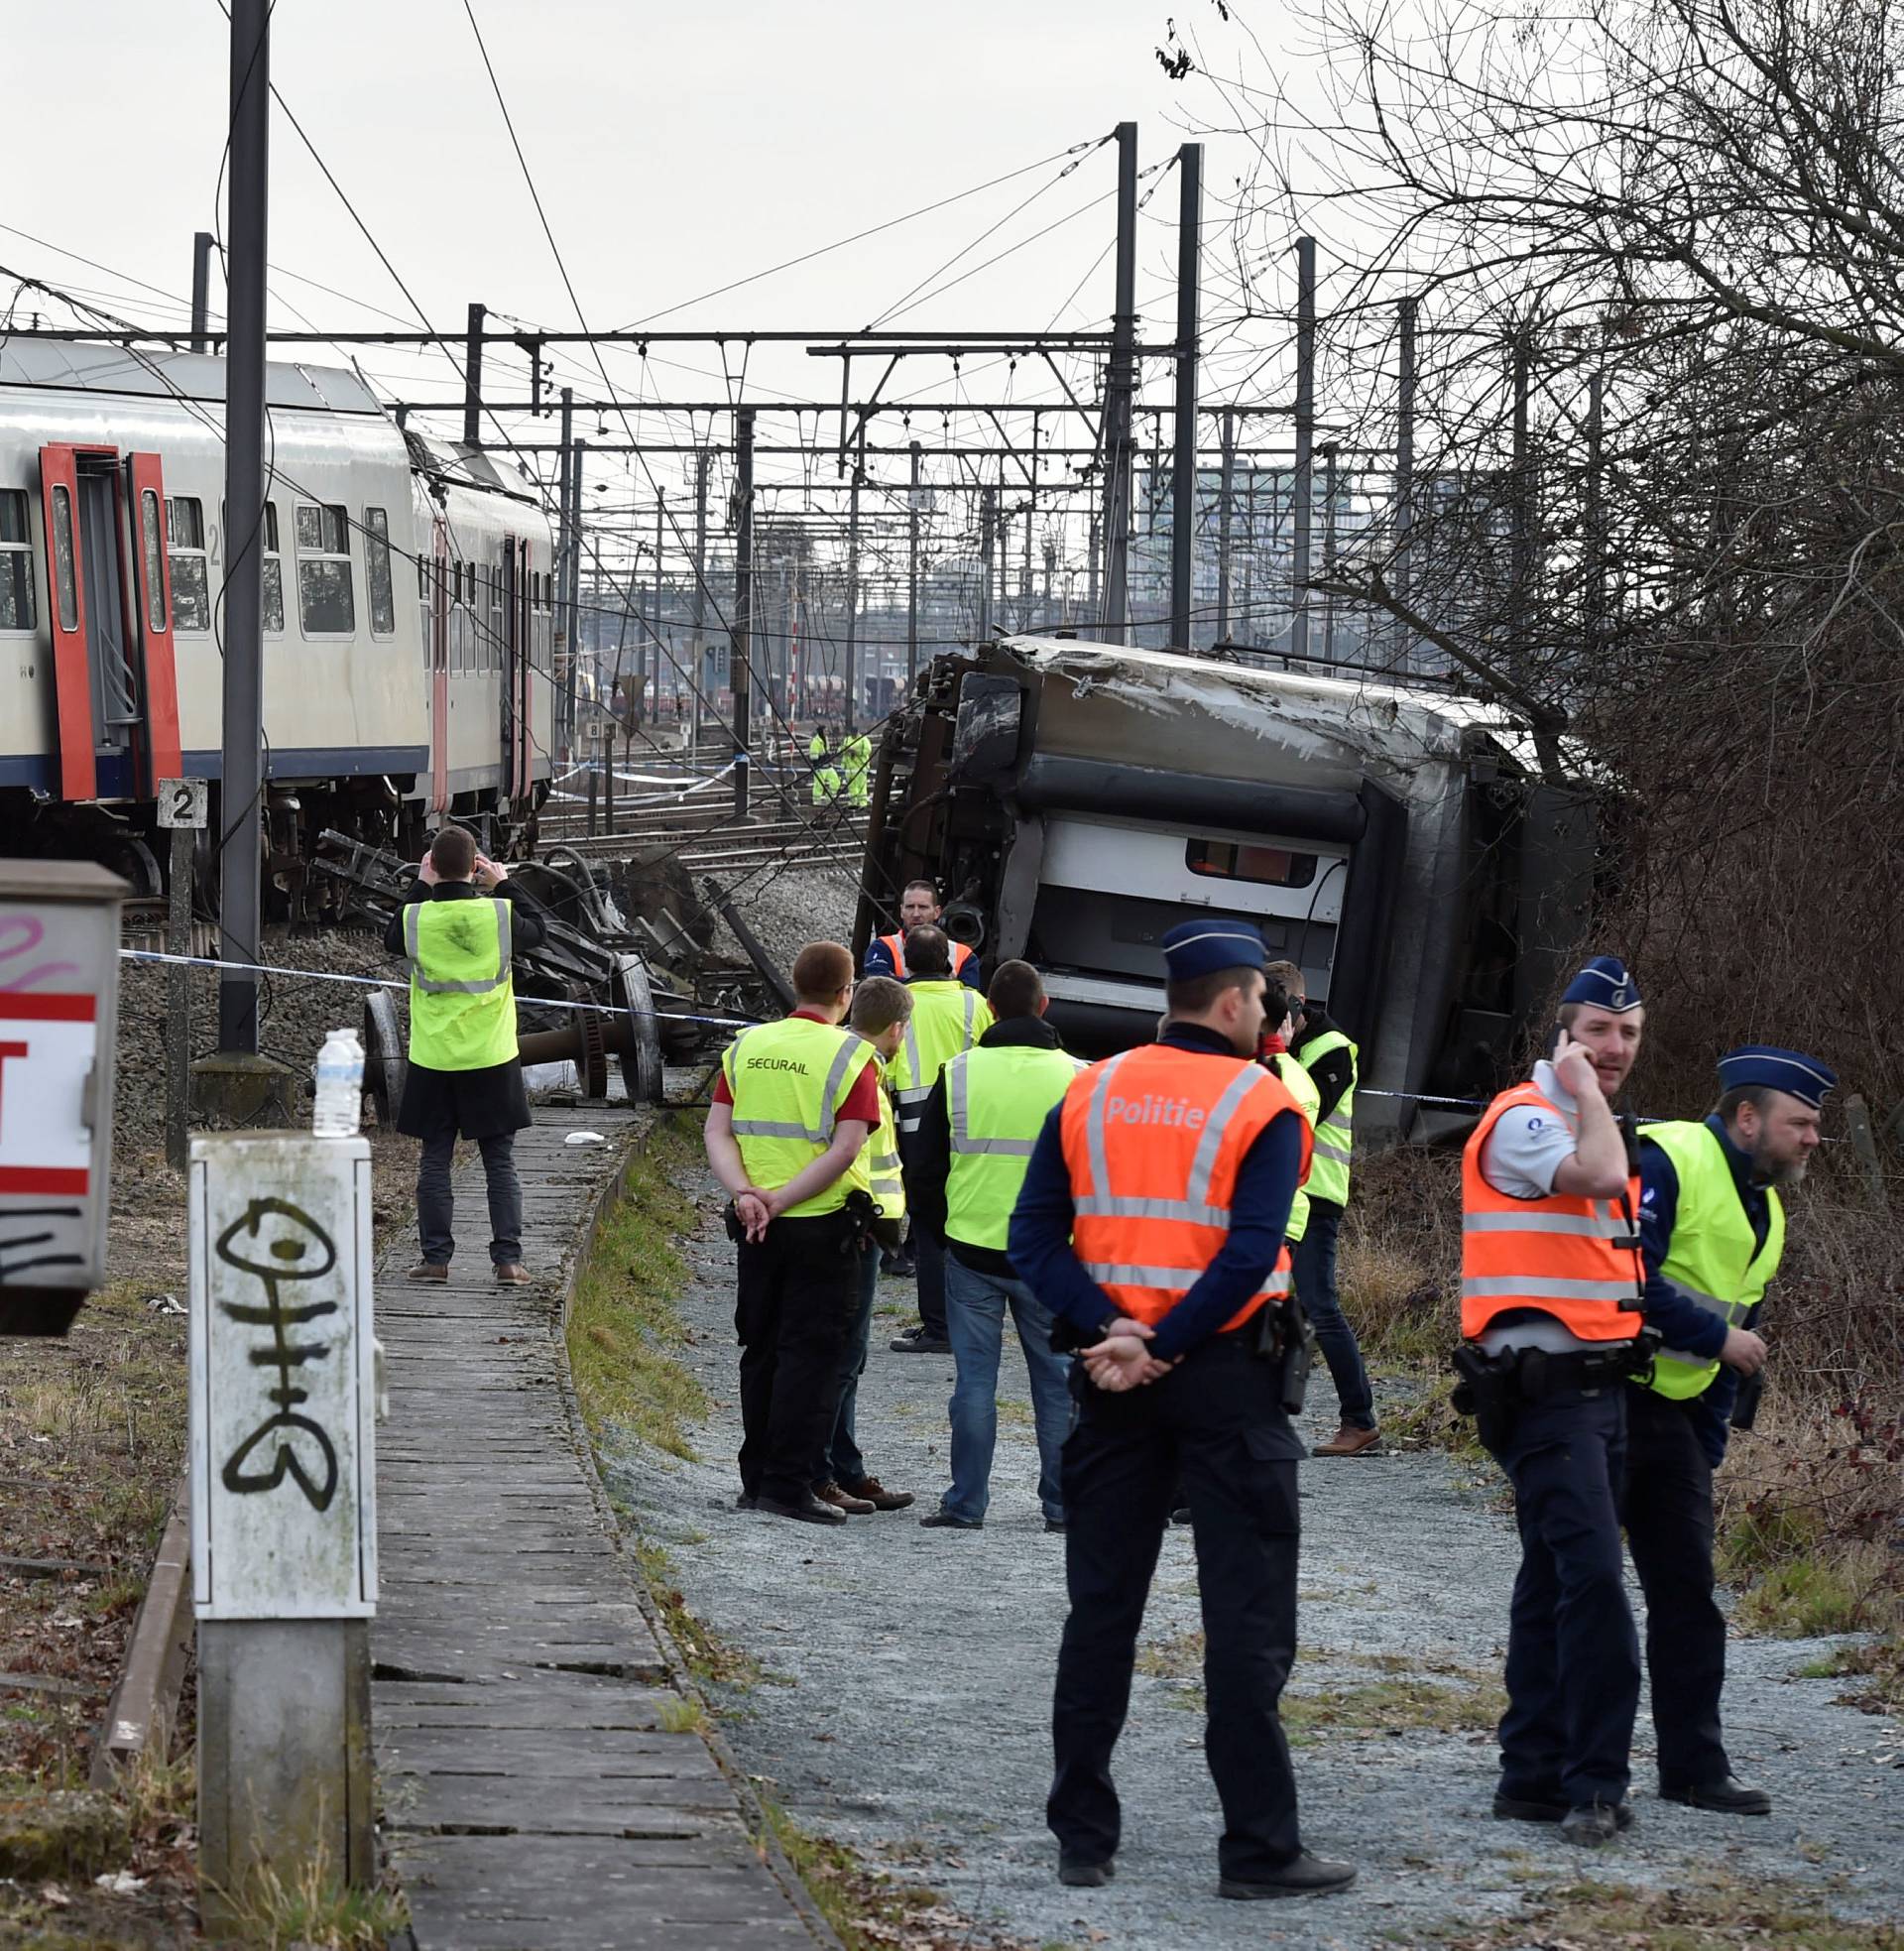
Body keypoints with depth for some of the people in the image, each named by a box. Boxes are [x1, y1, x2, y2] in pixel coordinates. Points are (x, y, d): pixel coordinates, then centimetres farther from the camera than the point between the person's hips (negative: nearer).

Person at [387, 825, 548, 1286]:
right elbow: (537, 931, 12)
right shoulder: (499, 914, -10)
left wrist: (419, 888, 19)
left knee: (435, 1161, 8)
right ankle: (508, 1257, 0)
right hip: (492, 1058, 0)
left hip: (434, 1060, 0)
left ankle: (436, 1257, 7)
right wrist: (503, 885, 18)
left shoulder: (416, 918, -10)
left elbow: (392, 941, 14)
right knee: (500, 1162, 5)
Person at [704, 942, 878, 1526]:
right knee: (810, 1354, 0)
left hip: (755, 1229, 5)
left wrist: (748, 1193, -12)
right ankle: (788, 1484, -3)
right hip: (821, 1226, -5)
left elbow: (717, 1133, -2)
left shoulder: (746, 1047, 6)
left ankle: (756, 1479, 19)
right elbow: (844, 1150, -17)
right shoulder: (849, 1056, -9)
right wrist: (781, 1200, -16)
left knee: (761, 1351, 14)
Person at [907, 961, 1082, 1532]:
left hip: (972, 1251, 0)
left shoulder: (958, 1074, -3)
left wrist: (940, 1232, 16)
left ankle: (966, 1503, 4)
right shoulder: (1076, 1078, -3)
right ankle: (1063, 1503, 10)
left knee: (975, 1378, 4)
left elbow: (925, 1169, 2)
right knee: (1056, 1378, 8)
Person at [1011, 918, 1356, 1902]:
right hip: (1228, 1378, -5)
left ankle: (1083, 1835, 13)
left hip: (1114, 1375, 5)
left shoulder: (1089, 1095, 7)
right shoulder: (1262, 1108, -7)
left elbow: (1033, 1242, -1)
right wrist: (1159, 1348, -15)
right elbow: (1250, 1258, -19)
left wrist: (1111, 1329, -10)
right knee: (1247, 1618, 0)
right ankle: (1259, 1846, -2)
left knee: (1100, 1608, 11)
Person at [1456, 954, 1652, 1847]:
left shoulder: (1594, 1126, 20)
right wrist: (1581, 1089, -15)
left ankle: (1536, 1776, 16)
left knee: (1557, 1584, 12)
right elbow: (1601, 1177, -28)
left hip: (1598, 1386, 10)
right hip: (1543, 1386, -10)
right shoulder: (1523, 1121, -10)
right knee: (1594, 1576, -17)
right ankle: (1595, 1781, -17)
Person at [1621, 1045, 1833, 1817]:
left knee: (1688, 1595, 7)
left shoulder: (1764, 1209, 15)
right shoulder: (1665, 1162, -15)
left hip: (1670, 1411, 9)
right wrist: (1718, 1337, -18)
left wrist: (1709, 1448, 17)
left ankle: (1694, 1767, 12)